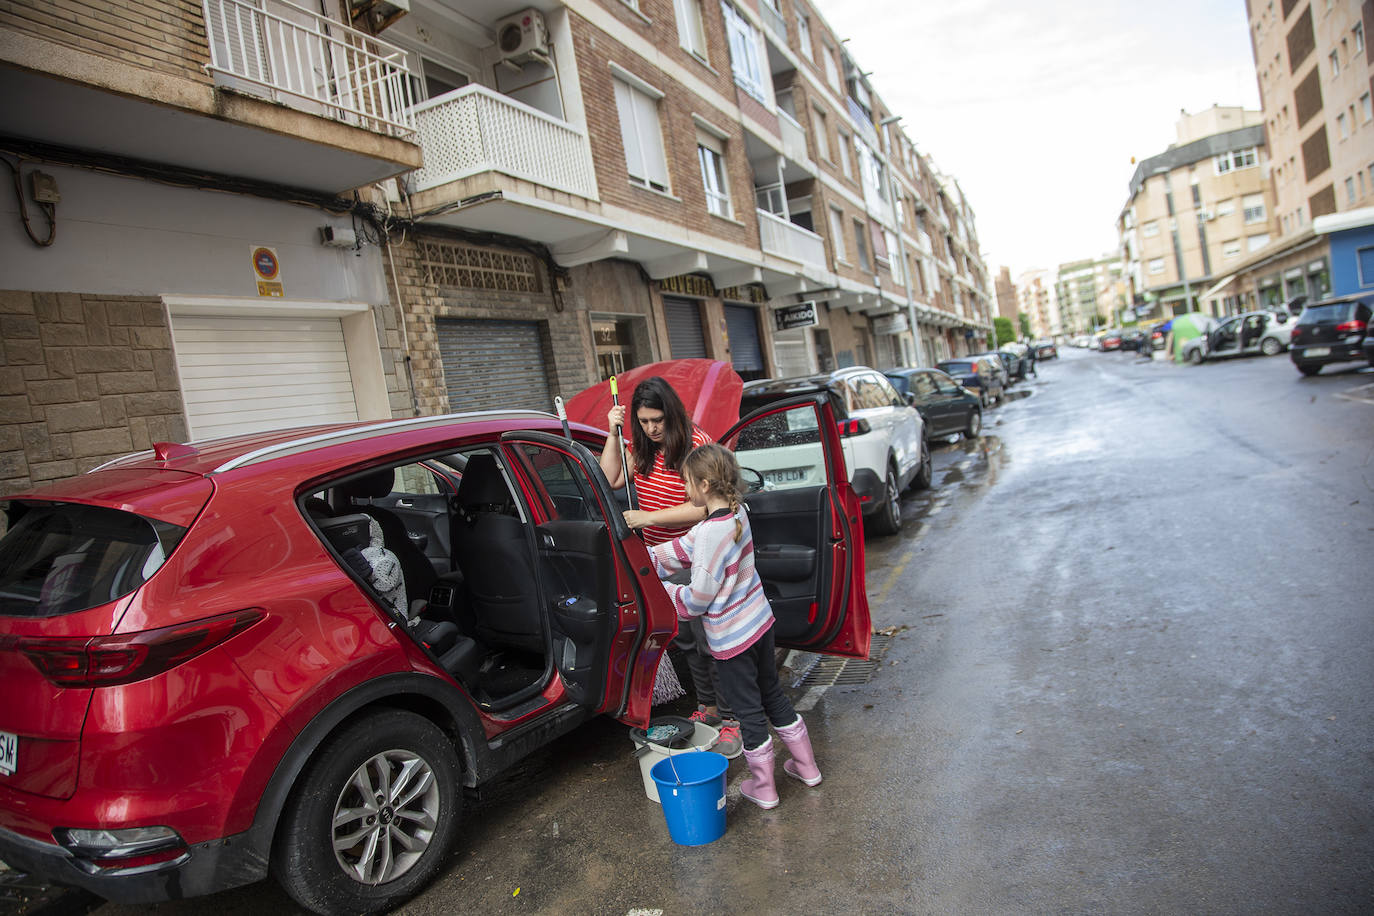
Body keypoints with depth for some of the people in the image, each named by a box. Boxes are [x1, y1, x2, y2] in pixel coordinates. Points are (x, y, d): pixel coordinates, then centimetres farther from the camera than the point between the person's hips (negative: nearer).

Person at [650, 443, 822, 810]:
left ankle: (763, 788, 29)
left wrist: (660, 592, -6)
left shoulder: (712, 531, -28)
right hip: (759, 621, 8)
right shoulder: (736, 514, -2)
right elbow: (686, 548, 7)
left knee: (749, 711, 10)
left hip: (731, 636, -8)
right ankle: (806, 766, 39)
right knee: (773, 695, 24)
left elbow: (698, 597, -22)